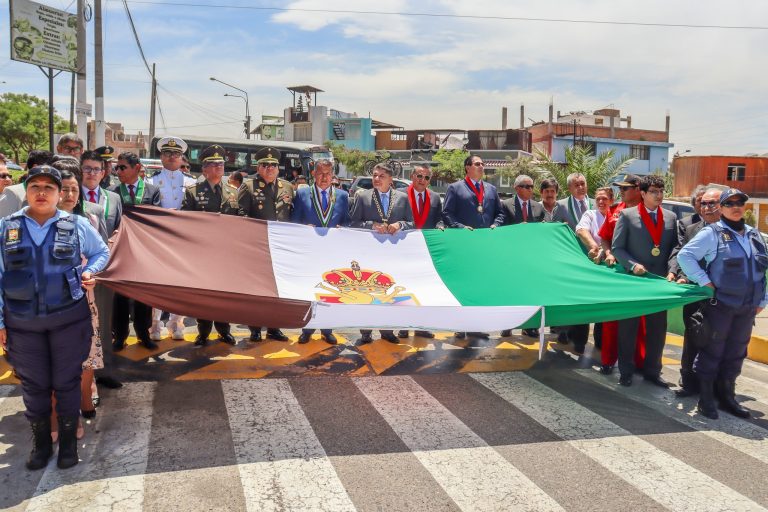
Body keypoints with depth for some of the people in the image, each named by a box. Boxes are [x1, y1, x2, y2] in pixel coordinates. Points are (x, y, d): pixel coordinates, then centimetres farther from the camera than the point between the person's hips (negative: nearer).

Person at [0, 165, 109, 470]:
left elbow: (101, 252, 14)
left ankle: (68, 441, 26)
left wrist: (89, 272, -7)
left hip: (69, 318, -1)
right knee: (33, 385, 12)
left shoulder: (77, 226, -2)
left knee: (67, 382, 9)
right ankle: (40, 443, 30)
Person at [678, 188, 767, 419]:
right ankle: (706, 399, 10)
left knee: (736, 353, 13)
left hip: (747, 308, 6)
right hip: (720, 305, -6)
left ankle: (726, 396, 25)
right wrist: (704, 281, -14)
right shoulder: (712, 233, -6)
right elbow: (685, 255, -12)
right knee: (712, 352, 1)